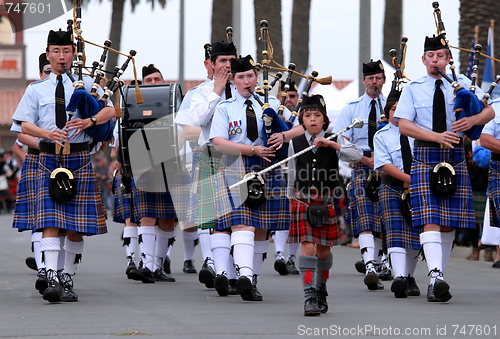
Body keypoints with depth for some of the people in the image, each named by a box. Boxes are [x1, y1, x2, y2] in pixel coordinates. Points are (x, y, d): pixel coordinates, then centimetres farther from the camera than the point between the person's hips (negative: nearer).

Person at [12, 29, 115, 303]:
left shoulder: (86, 83, 10)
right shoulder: (36, 89, 10)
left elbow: (110, 110, 0)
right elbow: (25, 125, 3)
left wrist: (90, 121, -20)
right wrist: (47, 133, -17)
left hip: (79, 159, 1)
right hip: (49, 158, -1)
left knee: (76, 225, 2)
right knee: (50, 220, -13)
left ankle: (67, 280, 12)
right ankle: (52, 280, -20)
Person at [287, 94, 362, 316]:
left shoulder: (334, 141, 2)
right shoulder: (295, 144, 5)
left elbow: (357, 156, -14)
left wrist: (332, 144, -22)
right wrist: (291, 200, 21)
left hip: (327, 202, 1)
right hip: (303, 201, -1)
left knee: (323, 250, 9)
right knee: (308, 248, -13)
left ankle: (321, 291, 32)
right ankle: (309, 297, -15)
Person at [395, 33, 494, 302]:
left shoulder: (461, 84, 10)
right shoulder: (413, 89, 6)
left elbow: (489, 111, 7)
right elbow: (404, 125, -4)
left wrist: (473, 120, -17)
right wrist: (437, 136, -18)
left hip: (455, 157, 2)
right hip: (425, 156, -2)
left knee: (450, 222, 5)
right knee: (430, 219, -17)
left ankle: (439, 276, 14)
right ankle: (435, 276, -29)